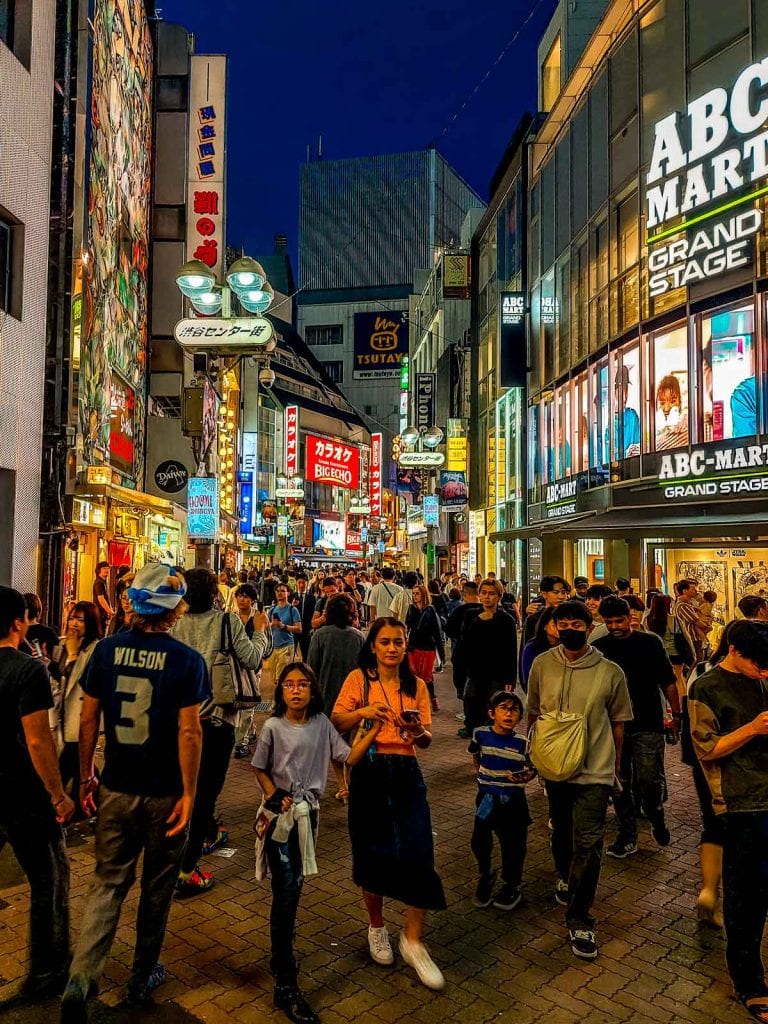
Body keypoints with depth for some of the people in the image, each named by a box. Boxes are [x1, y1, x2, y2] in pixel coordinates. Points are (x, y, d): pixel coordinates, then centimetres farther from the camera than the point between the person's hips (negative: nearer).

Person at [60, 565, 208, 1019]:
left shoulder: (107, 649, -5)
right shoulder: (186, 660, -16)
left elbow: (89, 718, 0)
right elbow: (189, 731, -17)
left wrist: (85, 774, 12)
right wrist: (189, 793, -8)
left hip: (116, 789, 3)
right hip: (165, 793, -2)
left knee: (109, 883, 17)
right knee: (157, 887, 17)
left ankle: (81, 979, 5)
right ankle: (144, 977, 33)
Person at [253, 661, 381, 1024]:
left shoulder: (321, 724, -3)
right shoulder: (273, 727, -11)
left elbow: (349, 758, -4)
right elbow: (260, 769, -1)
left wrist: (374, 730, -12)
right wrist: (275, 797, -14)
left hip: (307, 814, 4)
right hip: (279, 816, -3)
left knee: (293, 888, 16)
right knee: (286, 893, -4)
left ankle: (280, 958, 41)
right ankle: (286, 985, 4)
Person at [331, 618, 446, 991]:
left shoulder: (417, 686, 6)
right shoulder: (358, 679, -1)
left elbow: (426, 741, 5)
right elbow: (335, 723, -7)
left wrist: (418, 730, -17)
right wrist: (363, 712, -24)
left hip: (406, 774, 2)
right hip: (369, 773, -2)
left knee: (418, 854, -6)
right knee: (372, 853, 8)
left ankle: (413, 940, 13)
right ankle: (376, 927, 35)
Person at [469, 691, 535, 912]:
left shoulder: (522, 743, -15)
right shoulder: (480, 734, -9)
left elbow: (533, 768, -1)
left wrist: (523, 778, -19)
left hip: (512, 800, -2)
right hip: (486, 797, 2)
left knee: (512, 843, 8)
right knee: (479, 841, 5)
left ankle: (512, 885, 30)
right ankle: (485, 876, 33)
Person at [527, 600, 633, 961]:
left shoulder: (610, 672, -11)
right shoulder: (542, 665, -7)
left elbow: (618, 723, 3)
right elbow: (533, 713, 7)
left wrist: (615, 765, 10)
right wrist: (533, 754, 12)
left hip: (595, 769, -2)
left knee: (588, 846, -6)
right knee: (561, 832, 22)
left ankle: (579, 920, 10)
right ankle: (563, 876, 52)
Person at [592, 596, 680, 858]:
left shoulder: (650, 642, -1)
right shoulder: (597, 647, 2)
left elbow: (667, 682, 4)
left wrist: (676, 714, 1)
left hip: (648, 725, -2)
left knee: (650, 780, -3)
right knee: (620, 784, 8)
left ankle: (656, 818, 28)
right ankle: (627, 836, 22)